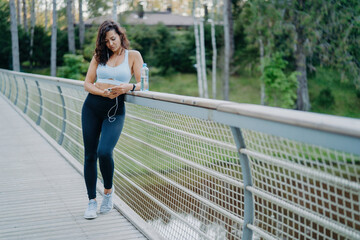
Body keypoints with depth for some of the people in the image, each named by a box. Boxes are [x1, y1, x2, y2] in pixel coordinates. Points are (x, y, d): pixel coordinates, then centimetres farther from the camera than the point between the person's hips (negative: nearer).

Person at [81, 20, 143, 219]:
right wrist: (103, 92, -14)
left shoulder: (133, 55, 4)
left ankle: (108, 189, 10)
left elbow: (142, 84, 0)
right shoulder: (99, 55, 11)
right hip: (92, 106, 3)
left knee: (104, 152, -20)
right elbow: (87, 83, 5)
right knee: (90, 154, 4)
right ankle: (92, 201, 17)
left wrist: (128, 87, -21)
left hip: (115, 109, -3)